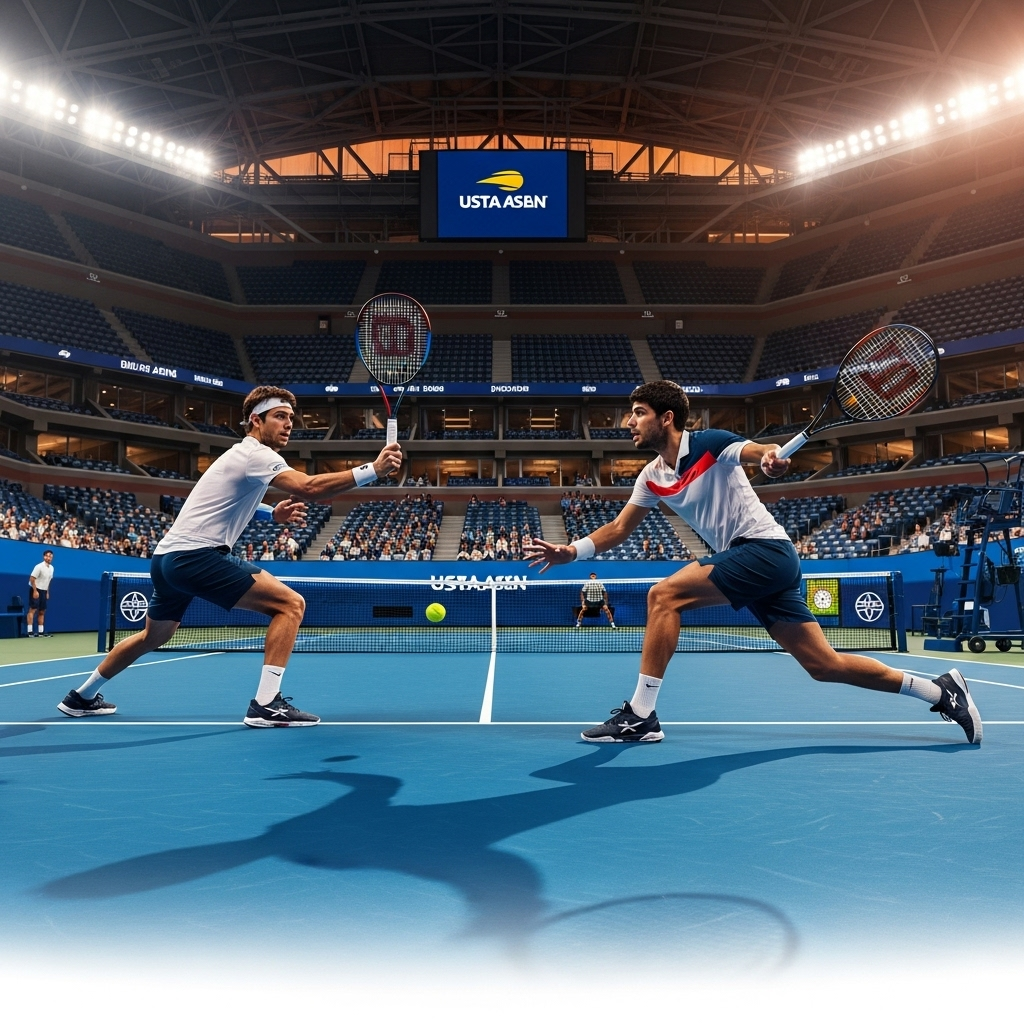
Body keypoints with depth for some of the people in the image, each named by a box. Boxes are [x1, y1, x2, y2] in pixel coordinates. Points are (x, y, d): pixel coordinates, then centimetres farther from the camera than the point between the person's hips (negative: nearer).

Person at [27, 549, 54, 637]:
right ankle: (30, 631, -12)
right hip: (36, 590, -8)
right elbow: (32, 579, -17)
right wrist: (35, 591, -22)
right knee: (33, 610, -11)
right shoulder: (39, 567, -15)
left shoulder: (51, 568, 8)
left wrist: (47, 592, 15)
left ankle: (41, 631, 12)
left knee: (42, 612, 8)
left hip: (43, 591, 8)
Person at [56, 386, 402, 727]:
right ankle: (266, 704, -19)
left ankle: (82, 697, 48)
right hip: (195, 556, -11)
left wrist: (274, 514, 13)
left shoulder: (242, 453, 19)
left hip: (167, 556, 11)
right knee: (290, 603, -14)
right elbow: (309, 488, -28)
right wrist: (373, 469, -33)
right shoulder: (257, 454, -12)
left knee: (153, 636, 31)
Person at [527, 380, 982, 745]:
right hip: (753, 563, 8)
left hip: (766, 549, -8)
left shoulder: (709, 444, -10)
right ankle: (941, 689, 21)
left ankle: (640, 715, -14)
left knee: (664, 595, -18)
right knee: (825, 664, 8)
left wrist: (771, 457, -49)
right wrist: (572, 550, 0)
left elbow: (762, 452, -26)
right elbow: (618, 528, 13)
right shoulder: (652, 478, 10)